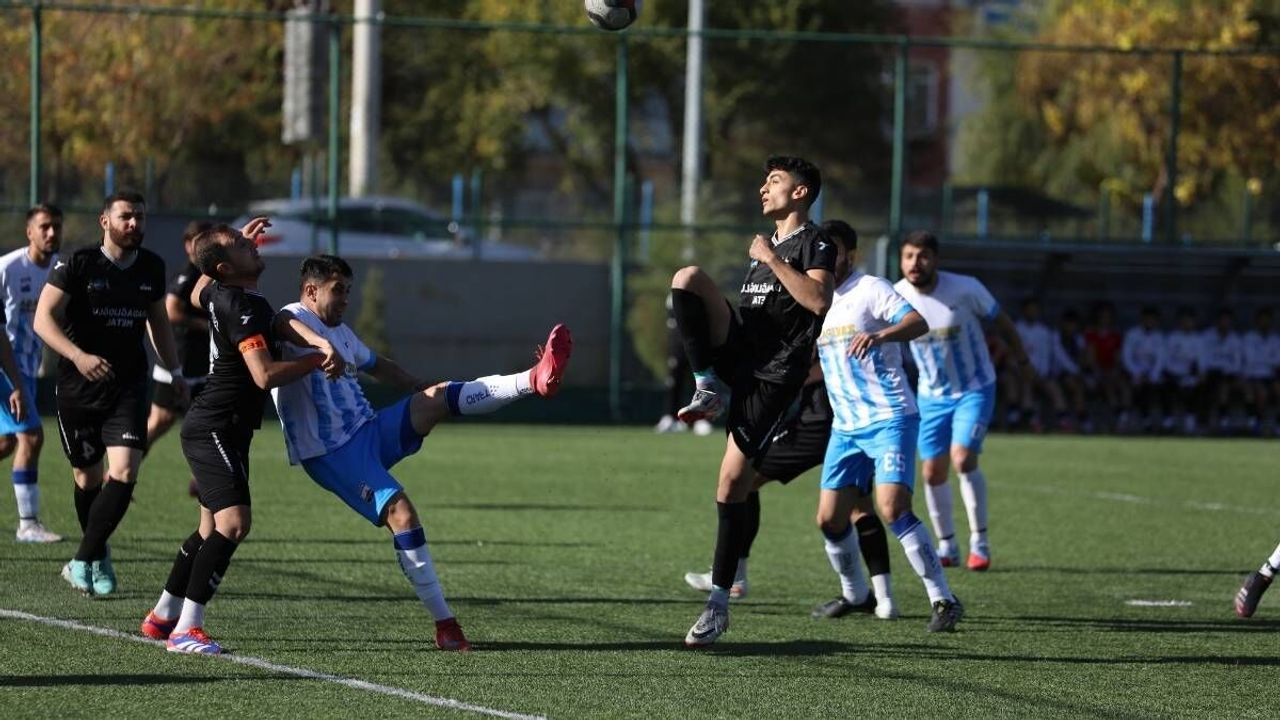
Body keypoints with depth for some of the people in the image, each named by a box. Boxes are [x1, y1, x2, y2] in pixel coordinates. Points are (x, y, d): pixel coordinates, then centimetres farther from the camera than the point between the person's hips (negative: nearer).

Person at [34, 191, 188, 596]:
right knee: (87, 478, 8)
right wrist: (78, 356, -29)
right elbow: (43, 319, -14)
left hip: (128, 387, 2)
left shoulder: (151, 267, 6)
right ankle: (99, 560, 30)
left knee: (124, 472, -16)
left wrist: (174, 371, 22)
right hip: (78, 389, -2)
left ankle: (83, 561, -11)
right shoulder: (78, 265, -9)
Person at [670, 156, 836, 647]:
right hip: (736, 355, 7)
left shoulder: (815, 243, -2)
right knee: (688, 277, -20)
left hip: (771, 376, -7)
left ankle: (719, 604, 1)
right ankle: (710, 388, -13)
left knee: (732, 486, -8)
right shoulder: (765, 246, 24)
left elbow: (818, 299, -20)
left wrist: (772, 260, -16)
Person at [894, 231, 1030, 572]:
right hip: (932, 395, 3)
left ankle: (979, 541, -6)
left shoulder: (966, 289, -18)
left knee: (963, 459, -20)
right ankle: (946, 546, 20)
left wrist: (1022, 361, 9)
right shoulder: (896, 297, -12)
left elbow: (1001, 322, -2)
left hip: (975, 390, -3)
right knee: (933, 472, 2)